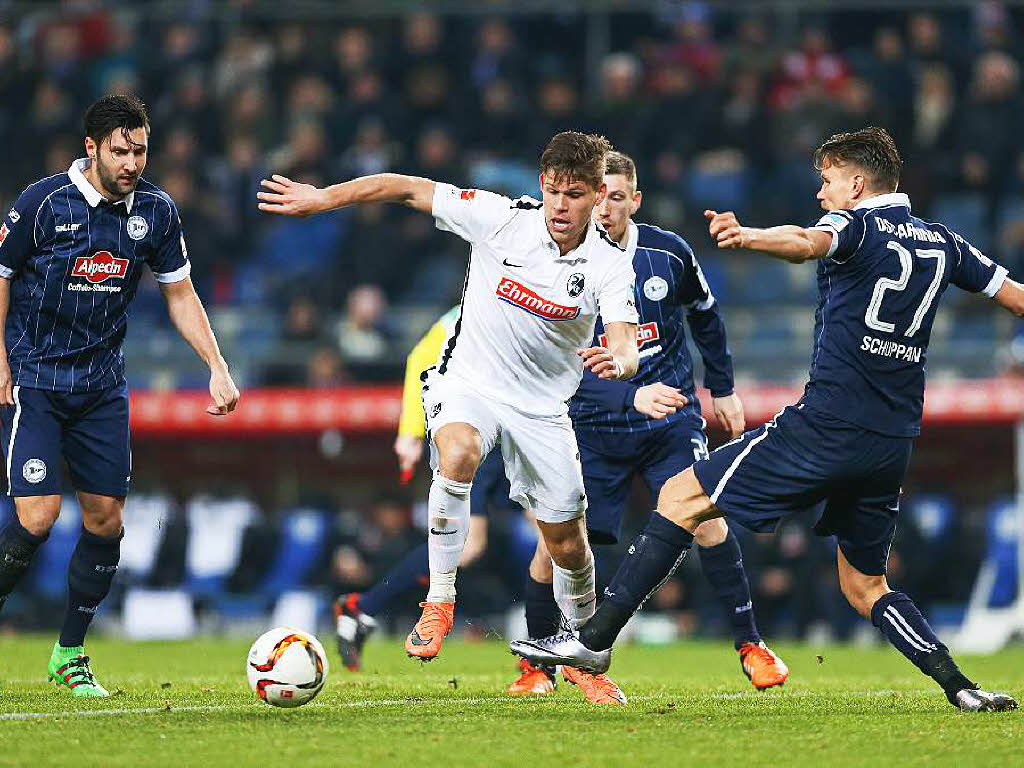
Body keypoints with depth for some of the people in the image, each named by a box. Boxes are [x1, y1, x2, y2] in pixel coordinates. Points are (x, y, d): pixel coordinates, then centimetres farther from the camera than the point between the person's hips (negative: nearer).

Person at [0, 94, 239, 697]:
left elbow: (180, 293, 10)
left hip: (102, 385, 5)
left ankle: (71, 653, 17)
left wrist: (218, 368, 2)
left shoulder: (155, 210, 0)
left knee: (107, 518, 2)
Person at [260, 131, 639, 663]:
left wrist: (617, 362, -50)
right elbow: (408, 189, -9)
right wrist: (321, 198, -10)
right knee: (459, 455, -35)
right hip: (467, 382, -2)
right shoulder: (502, 219, -15)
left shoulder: (610, 266, -14)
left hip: (542, 409, 2)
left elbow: (626, 349, -25)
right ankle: (438, 601, -23)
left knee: (567, 545, 4)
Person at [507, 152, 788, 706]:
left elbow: (704, 313, 15)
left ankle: (750, 646, -4)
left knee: (706, 519, -17)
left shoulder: (667, 252, -6)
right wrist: (631, 396, -37)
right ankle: (535, 669, 14)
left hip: (671, 418, 1)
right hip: (594, 425, -1)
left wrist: (722, 389, 19)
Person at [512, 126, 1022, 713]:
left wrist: (749, 237, -47)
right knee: (865, 587, 19)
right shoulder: (944, 243, 16)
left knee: (682, 497, -1)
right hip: (894, 447, 7)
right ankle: (960, 687, 1)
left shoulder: (857, 225, -3)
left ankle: (596, 638, -8)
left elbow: (808, 244, -26)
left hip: (828, 425, -6)